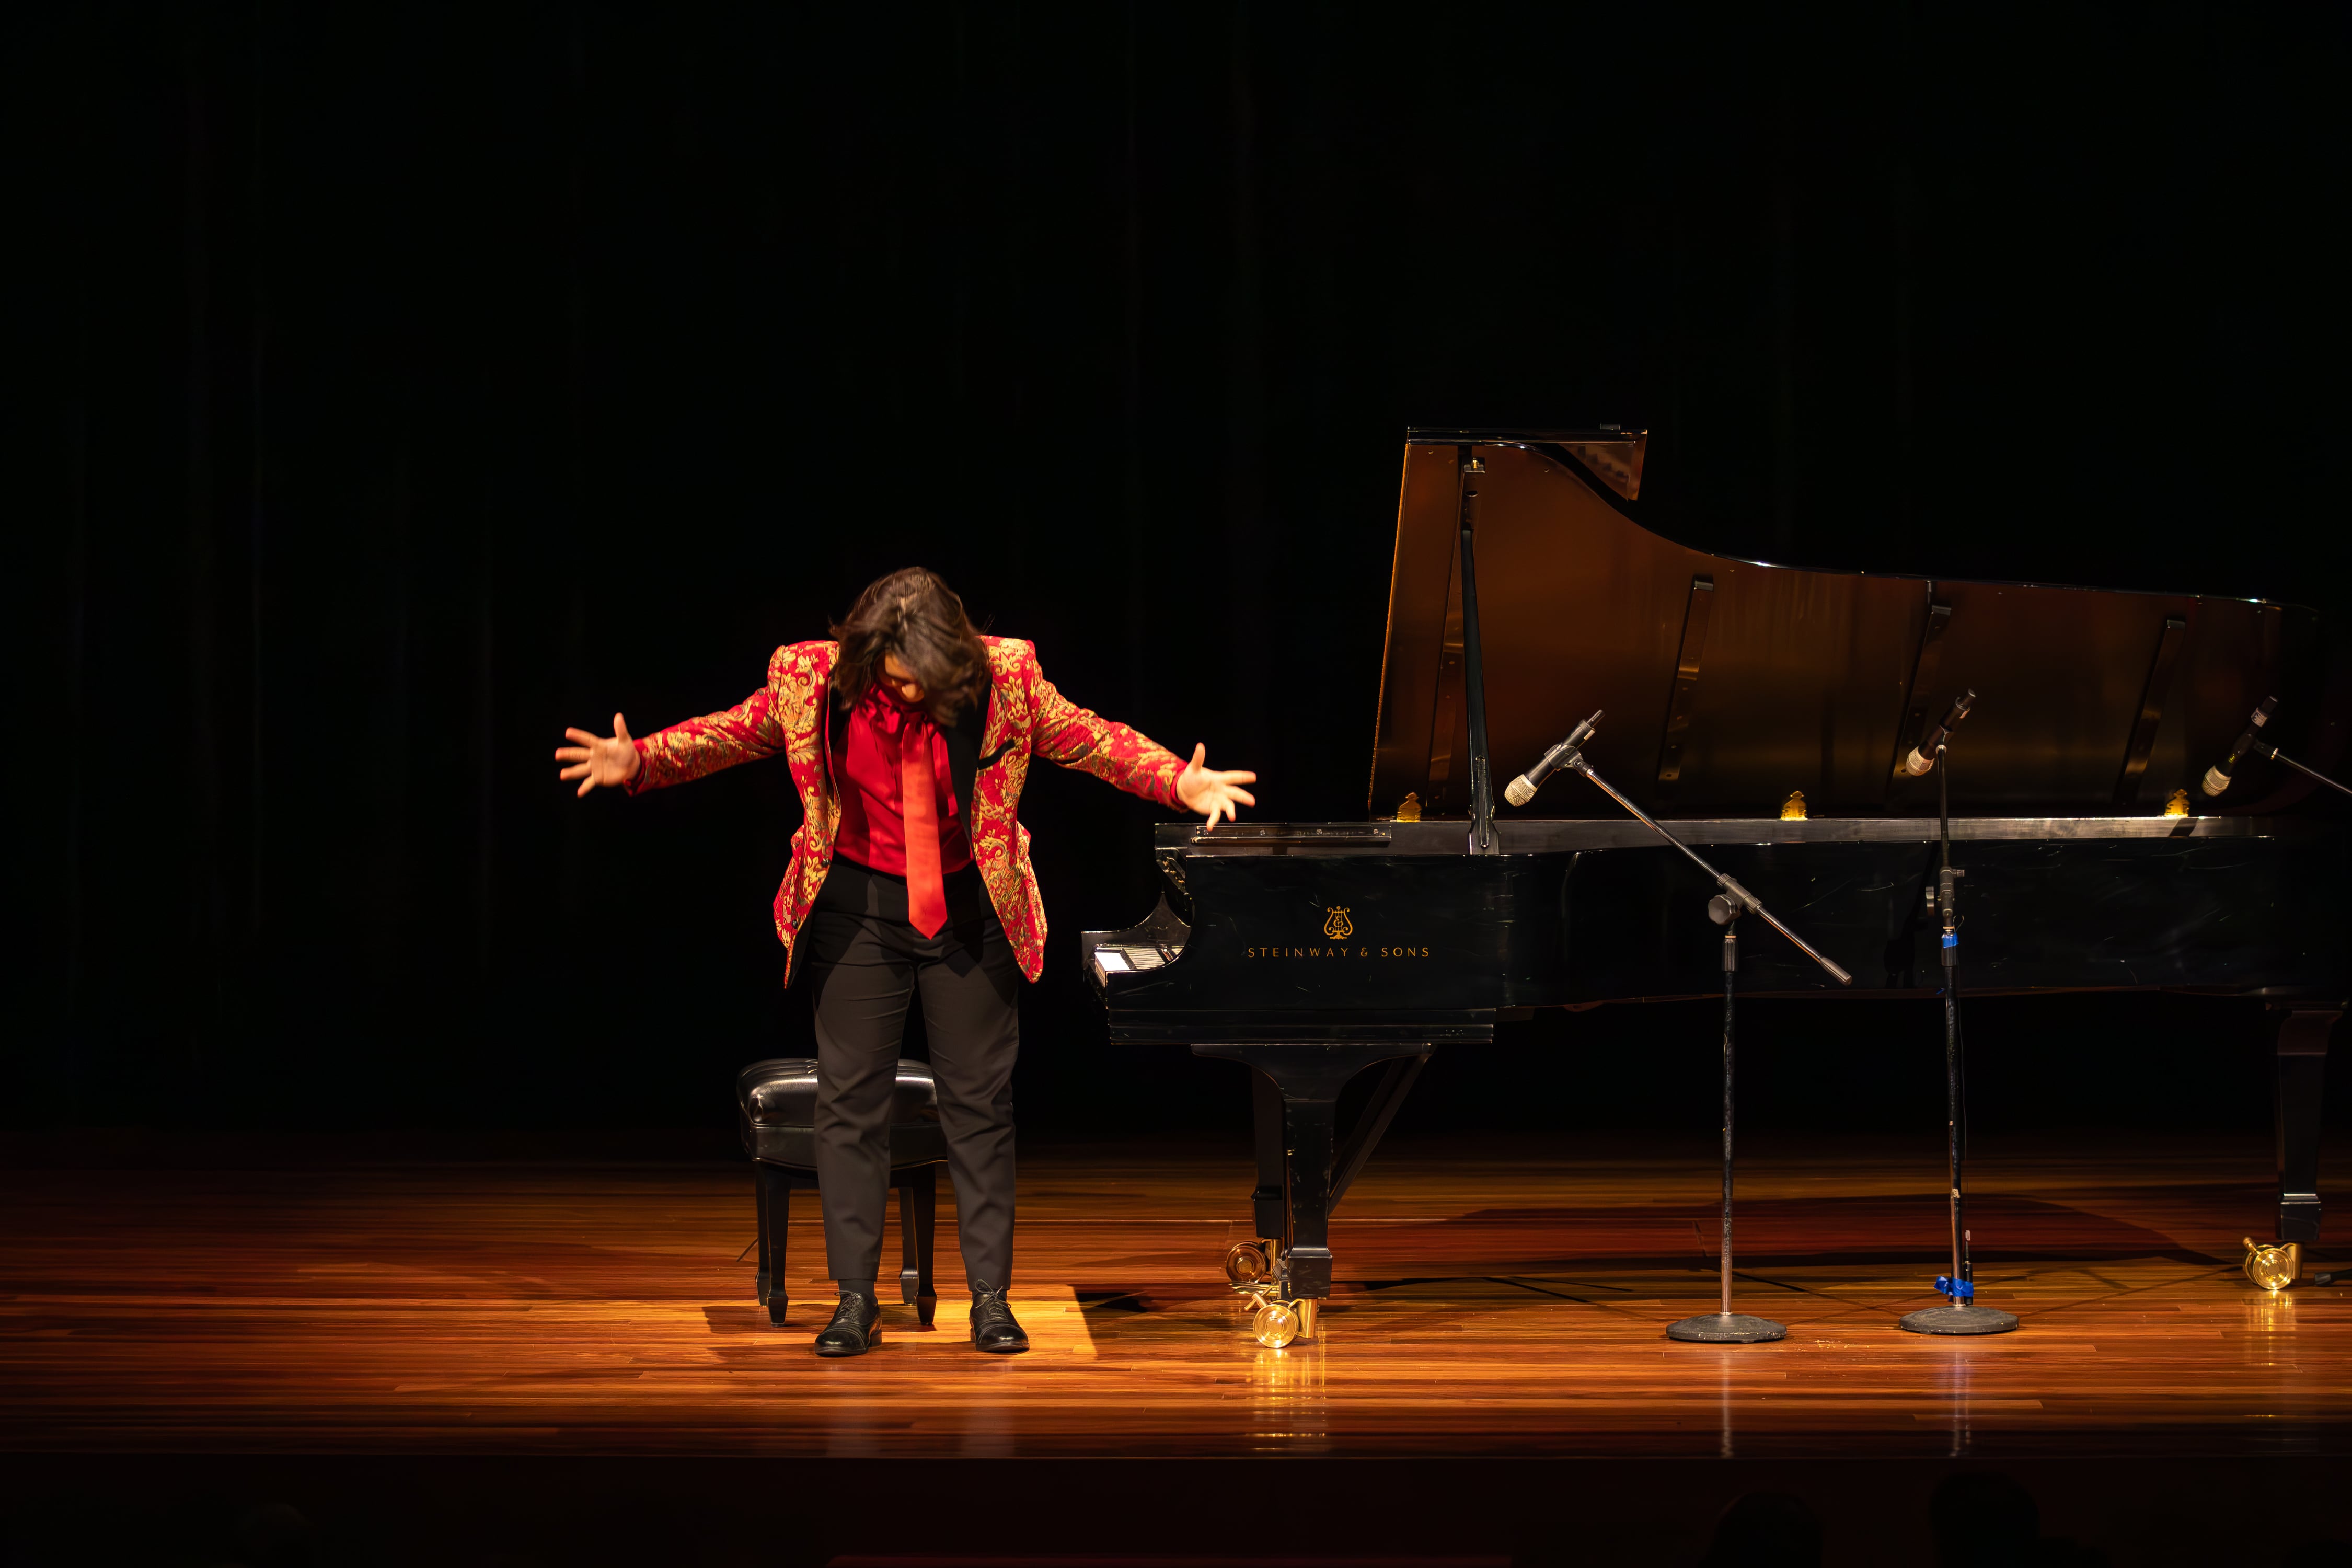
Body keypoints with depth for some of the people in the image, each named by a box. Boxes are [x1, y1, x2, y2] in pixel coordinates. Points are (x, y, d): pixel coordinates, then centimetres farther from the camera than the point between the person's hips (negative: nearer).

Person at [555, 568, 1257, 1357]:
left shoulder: (1004, 676, -13)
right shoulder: (811, 679, -11)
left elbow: (1087, 737, -7)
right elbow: (729, 734, -2)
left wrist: (1180, 783, -19)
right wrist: (639, 763, -17)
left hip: (970, 906, 0)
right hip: (858, 905, 0)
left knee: (981, 1100, 3)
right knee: (850, 1099, 0)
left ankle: (991, 1296, 9)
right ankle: (856, 1298, 6)